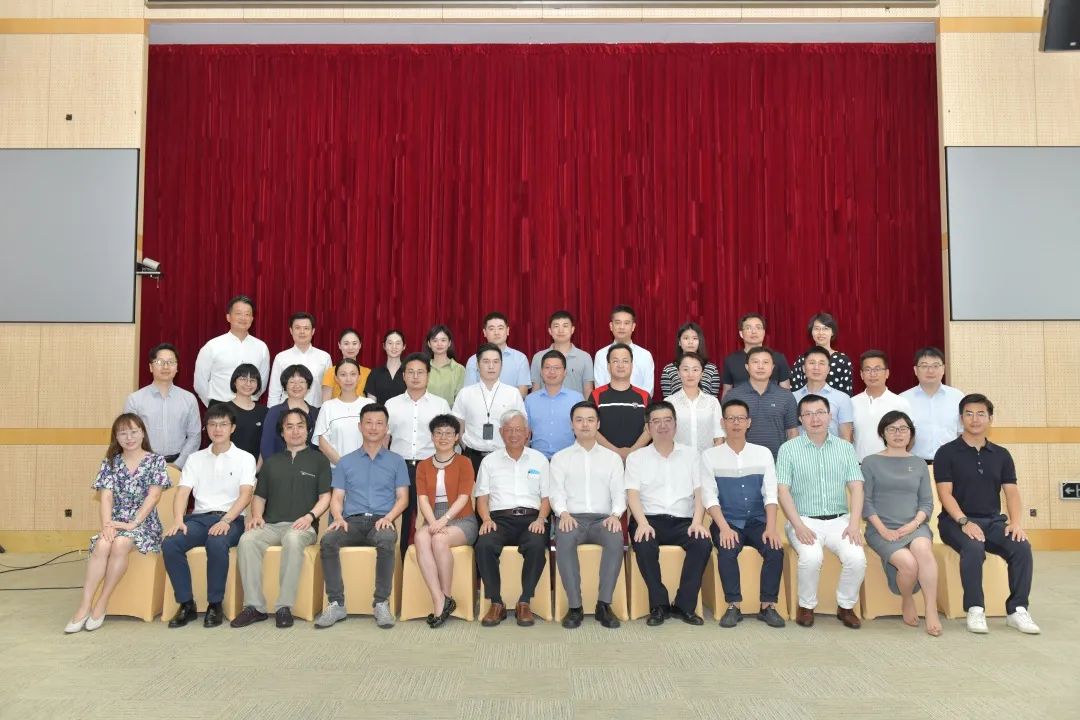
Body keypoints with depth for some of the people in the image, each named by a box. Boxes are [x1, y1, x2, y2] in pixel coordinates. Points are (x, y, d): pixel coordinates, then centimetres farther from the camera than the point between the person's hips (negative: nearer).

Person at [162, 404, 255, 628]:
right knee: (170, 543, -27)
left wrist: (225, 520, -22)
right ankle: (186, 604, -14)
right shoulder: (195, 459, 17)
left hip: (231, 519, -3)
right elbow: (182, 493, 6)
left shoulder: (245, 458, 7)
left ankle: (215, 605, -19)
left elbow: (245, 495, -6)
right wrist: (179, 521, -14)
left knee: (217, 543, -37)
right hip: (199, 517, 3)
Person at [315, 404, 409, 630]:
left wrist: (388, 517, -10)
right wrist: (338, 518, -9)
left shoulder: (396, 461, 17)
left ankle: (382, 603, -28)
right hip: (352, 521, 2)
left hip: (381, 521, -2)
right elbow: (337, 497, 13)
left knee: (386, 540, -38)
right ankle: (336, 604, -25)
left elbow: (402, 497, 10)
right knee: (328, 540, -31)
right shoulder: (346, 462, 21)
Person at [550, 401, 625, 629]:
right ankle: (574, 606, -28)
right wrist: (563, 513, -16)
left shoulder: (612, 458, 19)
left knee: (616, 538, -35)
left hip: (602, 518, 1)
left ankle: (604, 604, -26)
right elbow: (557, 492, 6)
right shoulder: (560, 458, 17)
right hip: (572, 518, -1)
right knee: (564, 540, -36)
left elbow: (619, 492, 10)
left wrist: (615, 514, -12)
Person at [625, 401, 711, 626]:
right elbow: (633, 495, 0)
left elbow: (700, 492, 6)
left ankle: (684, 605, -16)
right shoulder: (636, 457, 12)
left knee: (703, 543, -29)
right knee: (644, 545, -33)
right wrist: (642, 523, -19)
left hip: (683, 521, 1)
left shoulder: (691, 454, 16)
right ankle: (659, 605, -17)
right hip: (649, 519, -1)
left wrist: (697, 521, -12)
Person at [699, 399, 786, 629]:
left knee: (775, 549, -25)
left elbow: (771, 493, 0)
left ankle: (768, 605, -10)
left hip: (757, 521, 2)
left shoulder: (763, 453, 8)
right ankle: (734, 606, -15)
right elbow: (709, 496, -5)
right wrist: (724, 527, -20)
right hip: (727, 521, -2)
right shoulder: (710, 456, 2)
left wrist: (771, 527, -15)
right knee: (727, 550, -30)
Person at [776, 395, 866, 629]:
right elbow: (783, 491, -4)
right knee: (812, 557, -30)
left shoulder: (845, 448, 11)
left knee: (857, 559, -24)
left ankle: (845, 606, 3)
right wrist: (798, 526, -16)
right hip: (805, 520, -2)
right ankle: (806, 606, -4)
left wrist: (854, 523, -10)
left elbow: (856, 488, 4)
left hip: (839, 520, 2)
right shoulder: (788, 449, 3)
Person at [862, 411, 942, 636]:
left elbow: (927, 502, 11)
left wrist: (914, 523, -8)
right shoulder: (871, 463, 8)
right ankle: (907, 603, 1)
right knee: (908, 563, -29)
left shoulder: (919, 465, 18)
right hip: (882, 528, -2)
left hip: (915, 526, 2)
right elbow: (866, 501, 1)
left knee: (923, 549, -33)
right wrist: (883, 529, -11)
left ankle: (932, 611, -28)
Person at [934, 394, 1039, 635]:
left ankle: (1017, 610, -14)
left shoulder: (1001, 455, 14)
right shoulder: (947, 453, 1)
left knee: (1022, 546, -25)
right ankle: (975, 609, -23)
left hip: (993, 520, 4)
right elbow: (945, 494, -7)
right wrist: (964, 522, -22)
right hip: (956, 520, -4)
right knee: (973, 547, -34)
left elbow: (1011, 492, 5)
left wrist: (1016, 521, -14)